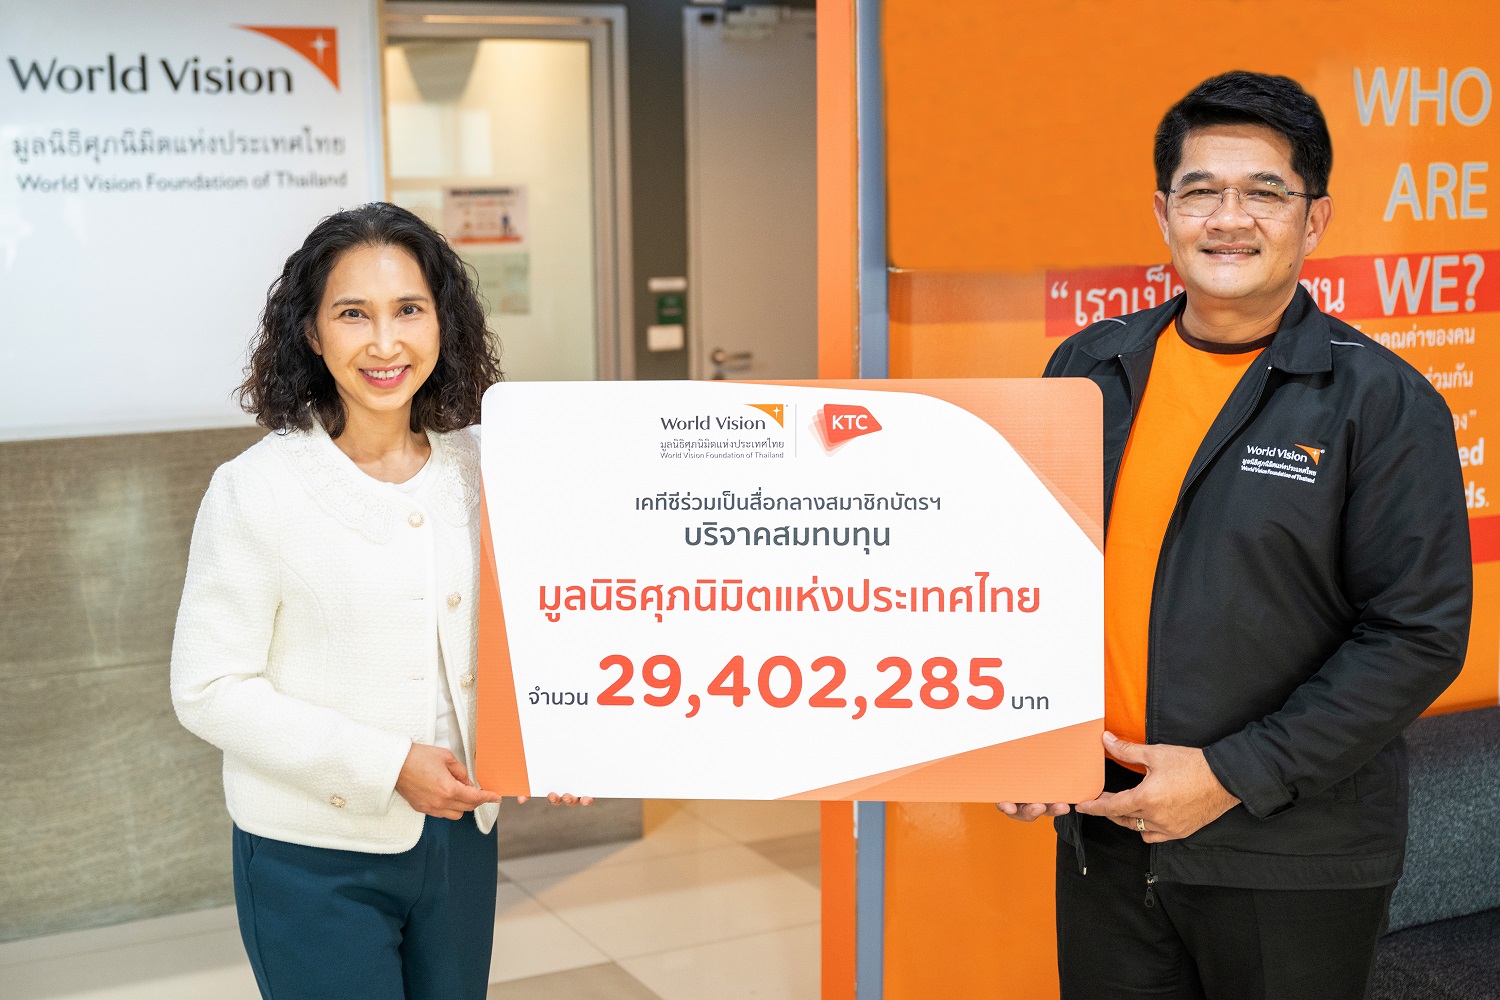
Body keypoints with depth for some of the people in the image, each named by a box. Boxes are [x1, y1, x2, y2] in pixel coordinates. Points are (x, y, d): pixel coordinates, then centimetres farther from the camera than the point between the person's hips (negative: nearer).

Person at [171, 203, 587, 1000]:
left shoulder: (474, 468, 1)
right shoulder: (257, 490, -13)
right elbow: (209, 689, -13)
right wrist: (387, 764, -18)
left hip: (459, 839, 5)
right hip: (315, 860, -5)